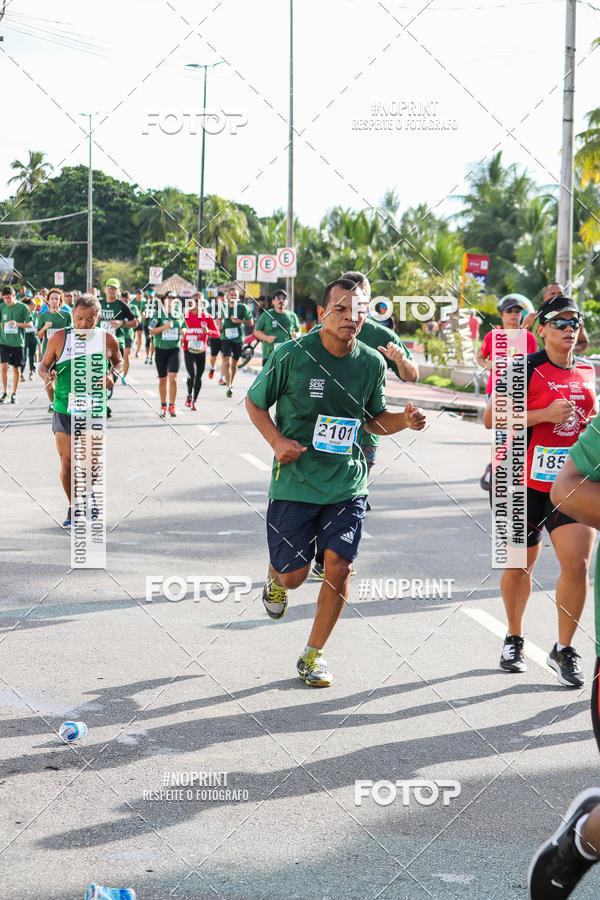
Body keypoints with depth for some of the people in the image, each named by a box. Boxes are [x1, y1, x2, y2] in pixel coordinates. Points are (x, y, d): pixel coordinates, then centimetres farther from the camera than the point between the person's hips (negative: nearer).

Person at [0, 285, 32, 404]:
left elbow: (29, 324, -2)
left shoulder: (22, 307, -3)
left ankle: (14, 394, 17)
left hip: (18, 342, -1)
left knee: (16, 368, 5)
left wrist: (17, 324, -16)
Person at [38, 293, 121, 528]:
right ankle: (73, 507, 21)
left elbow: (118, 362, 17)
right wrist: (47, 375, -15)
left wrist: (112, 376, -5)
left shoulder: (107, 340, -1)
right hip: (64, 410, 0)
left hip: (94, 411, 0)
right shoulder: (59, 338, -2)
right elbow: (44, 365, 9)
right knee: (67, 463, 1)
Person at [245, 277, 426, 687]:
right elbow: (255, 402, 2)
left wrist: (403, 421, -8)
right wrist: (277, 440, -14)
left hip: (348, 484, 2)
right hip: (295, 481, -2)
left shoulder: (372, 363, -1)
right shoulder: (291, 355, -12)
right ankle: (276, 579, 42)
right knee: (293, 574, 1)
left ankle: (314, 654, 14)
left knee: (338, 567, -5)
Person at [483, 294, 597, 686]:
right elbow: (492, 419, -13)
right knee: (520, 565, 11)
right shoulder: (526, 369, -8)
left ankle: (564, 650, 6)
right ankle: (514, 639, 34)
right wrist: (545, 414, -20)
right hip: (527, 481, -3)